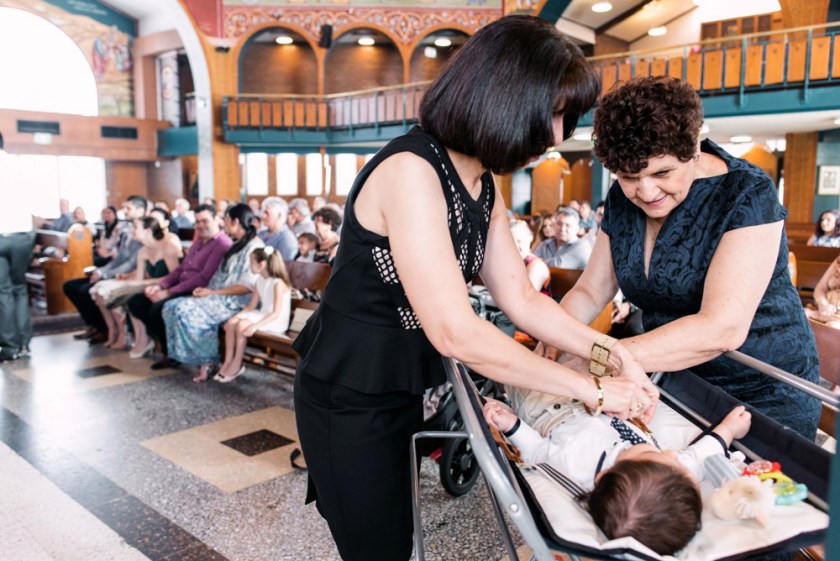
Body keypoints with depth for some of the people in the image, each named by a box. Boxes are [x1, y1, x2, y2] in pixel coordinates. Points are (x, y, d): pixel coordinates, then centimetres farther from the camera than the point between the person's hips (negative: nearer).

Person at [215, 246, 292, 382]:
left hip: (277, 322, -8)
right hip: (262, 314, 8)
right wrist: (237, 315, -6)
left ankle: (237, 365, -13)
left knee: (242, 325, -26)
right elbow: (251, 305, 10)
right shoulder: (260, 280, 8)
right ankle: (228, 362, -8)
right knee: (231, 322, -12)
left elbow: (276, 313, -24)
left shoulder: (278, 283, -19)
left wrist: (255, 325, -31)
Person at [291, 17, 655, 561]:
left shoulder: (484, 186, 2)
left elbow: (521, 298, 3)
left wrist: (607, 350, -10)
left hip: (403, 388, 8)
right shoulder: (410, 171, -27)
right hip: (350, 399, -8)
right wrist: (593, 390, -25)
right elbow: (455, 331, -31)